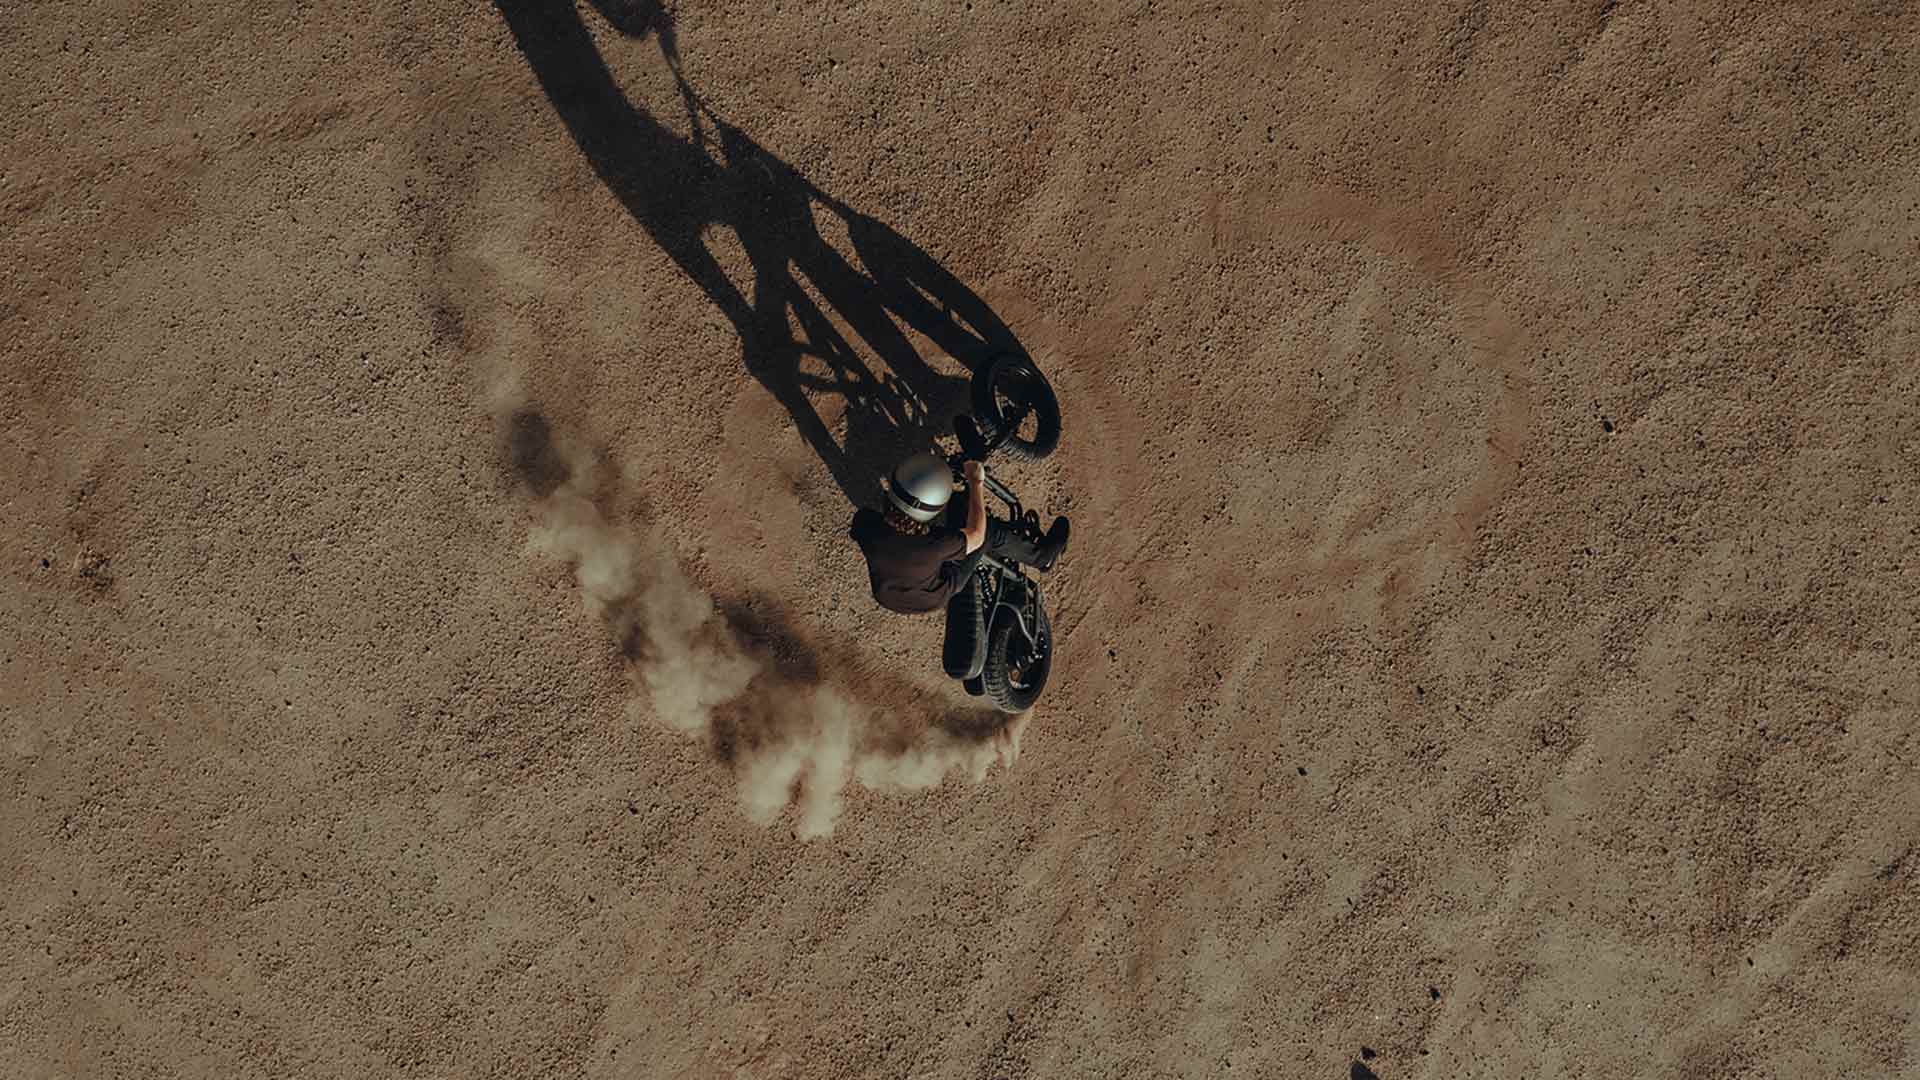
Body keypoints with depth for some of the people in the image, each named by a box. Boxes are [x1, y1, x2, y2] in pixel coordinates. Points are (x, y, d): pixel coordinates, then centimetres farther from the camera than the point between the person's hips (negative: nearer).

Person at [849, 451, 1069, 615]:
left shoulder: (864, 523, -33)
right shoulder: (933, 548, -44)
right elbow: (976, 535, -22)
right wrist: (976, 483, -14)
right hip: (931, 600, -4)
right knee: (990, 531, -1)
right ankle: (1040, 556, 25)